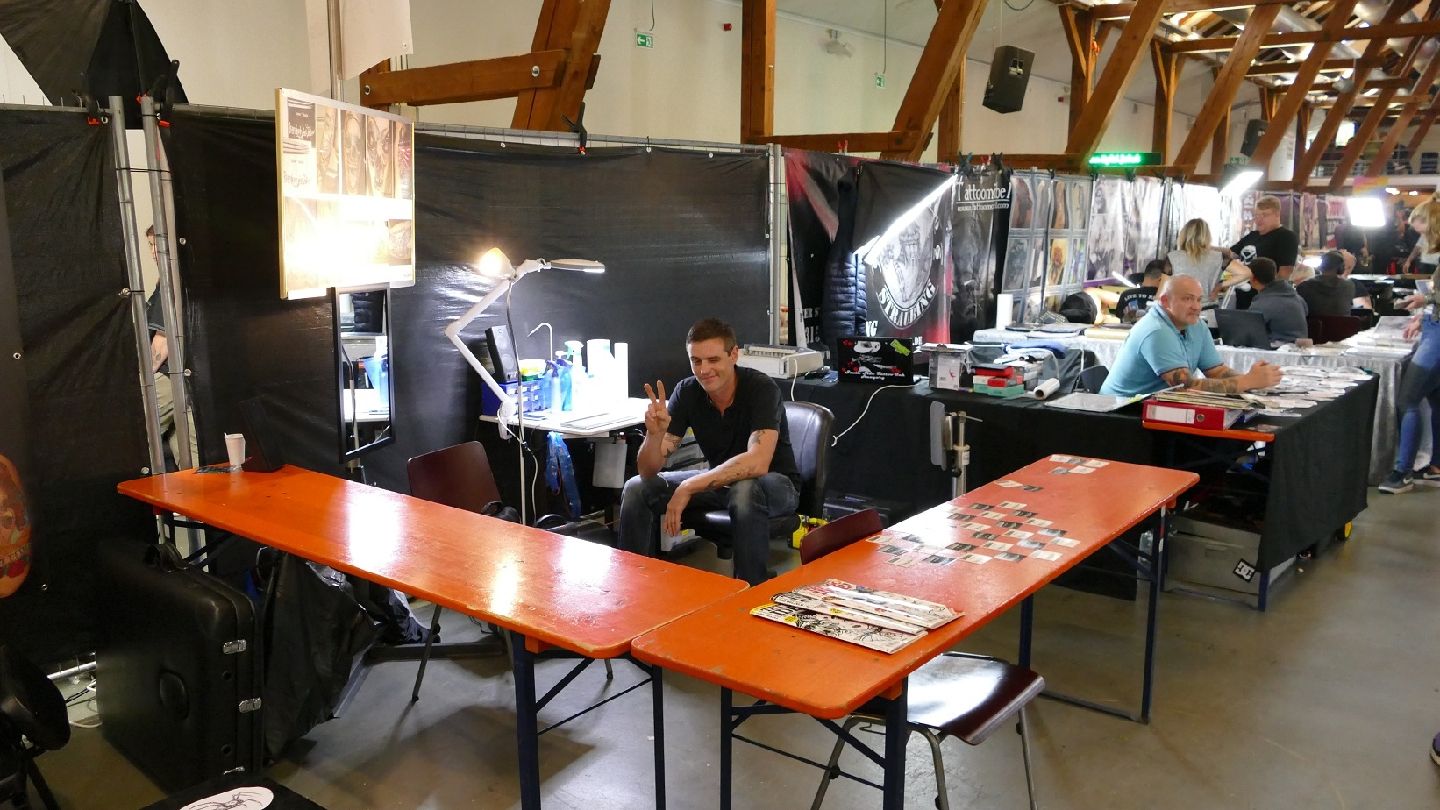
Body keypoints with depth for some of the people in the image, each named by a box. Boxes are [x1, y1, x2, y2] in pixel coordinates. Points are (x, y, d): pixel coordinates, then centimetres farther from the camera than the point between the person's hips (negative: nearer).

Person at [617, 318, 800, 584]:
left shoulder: (761, 389, -24)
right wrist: (655, 432, -36)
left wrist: (688, 487, -40)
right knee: (636, 489, -8)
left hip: (775, 483, -5)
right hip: (720, 480, 5)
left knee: (744, 491, -39)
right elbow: (648, 471, -14)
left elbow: (758, 463, -39)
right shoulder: (687, 392, -11)